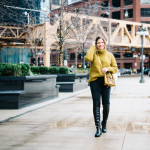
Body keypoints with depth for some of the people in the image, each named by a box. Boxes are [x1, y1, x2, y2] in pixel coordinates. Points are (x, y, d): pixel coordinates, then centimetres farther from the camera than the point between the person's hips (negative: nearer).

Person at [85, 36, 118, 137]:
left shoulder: (109, 55, 10)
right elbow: (88, 58, -17)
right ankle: (98, 128, -6)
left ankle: (104, 125, 25)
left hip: (106, 81, 1)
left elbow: (115, 68, 11)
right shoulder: (94, 54, 7)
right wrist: (93, 48, -4)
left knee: (106, 104, 3)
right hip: (95, 81, -1)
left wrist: (107, 69, -9)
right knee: (96, 104, -6)